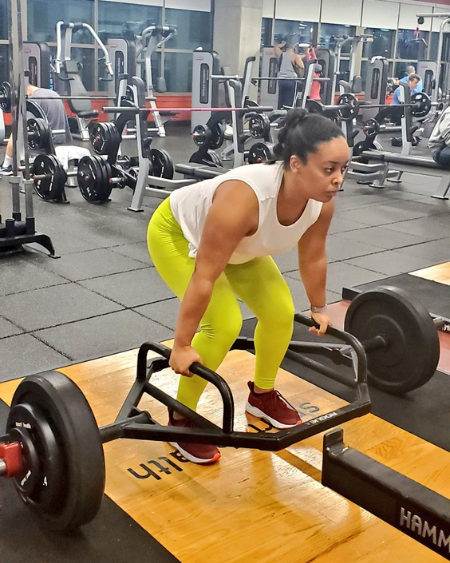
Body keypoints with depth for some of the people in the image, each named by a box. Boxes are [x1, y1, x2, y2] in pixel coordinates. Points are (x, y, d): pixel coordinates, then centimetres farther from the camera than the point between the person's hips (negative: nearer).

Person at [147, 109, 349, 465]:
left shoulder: (321, 202, -21)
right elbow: (205, 276, -36)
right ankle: (181, 418, 0)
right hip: (177, 234, -7)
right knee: (224, 323, -20)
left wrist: (319, 308, 10)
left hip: (235, 242, 7)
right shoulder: (244, 198, -42)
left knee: (280, 312, -1)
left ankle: (262, 395, 24)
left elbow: (313, 259, -2)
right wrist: (182, 346, -28)